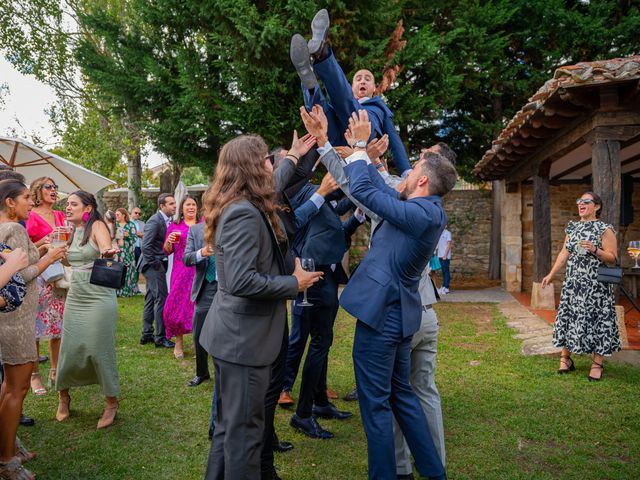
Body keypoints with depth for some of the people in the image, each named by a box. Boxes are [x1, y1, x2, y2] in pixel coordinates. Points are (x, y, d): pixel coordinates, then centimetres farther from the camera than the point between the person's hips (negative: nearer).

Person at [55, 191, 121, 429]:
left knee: (100, 350, -3)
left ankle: (111, 402, 14)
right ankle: (63, 395, 29)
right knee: (69, 349, 6)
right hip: (75, 297, 6)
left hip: (99, 299, -6)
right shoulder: (71, 231, 12)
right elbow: (68, 260, 18)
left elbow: (106, 249, -25)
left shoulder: (97, 226, -7)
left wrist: (107, 253, -46)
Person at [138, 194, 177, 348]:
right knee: (161, 299, -5)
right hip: (154, 265, -9)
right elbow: (145, 246, -22)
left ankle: (147, 335, 25)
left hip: (157, 265, 9)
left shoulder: (167, 220, 10)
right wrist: (154, 264, -16)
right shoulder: (155, 221, -16)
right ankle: (160, 338, 4)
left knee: (151, 299, 15)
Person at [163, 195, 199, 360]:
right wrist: (169, 240, -9)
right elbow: (167, 251, 10)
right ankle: (178, 343, 9)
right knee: (178, 303, -3)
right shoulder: (174, 226, 10)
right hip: (181, 271, 0)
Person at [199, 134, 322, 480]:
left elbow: (280, 191, 29)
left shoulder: (246, 209, 9)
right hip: (244, 338, -10)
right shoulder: (244, 213, -21)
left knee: (229, 423, 22)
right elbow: (241, 281, -28)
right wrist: (293, 284, -17)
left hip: (236, 334, 10)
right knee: (244, 428, 4)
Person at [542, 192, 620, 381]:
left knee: (595, 319, -3)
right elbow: (564, 253, 14)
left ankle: (597, 364, 7)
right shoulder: (572, 227, 12)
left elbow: (613, 258, -7)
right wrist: (551, 274, 11)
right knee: (568, 316, 5)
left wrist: (595, 250, -24)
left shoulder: (605, 229, -6)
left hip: (595, 285, -5)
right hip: (573, 283, 5)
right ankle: (565, 358, 16)